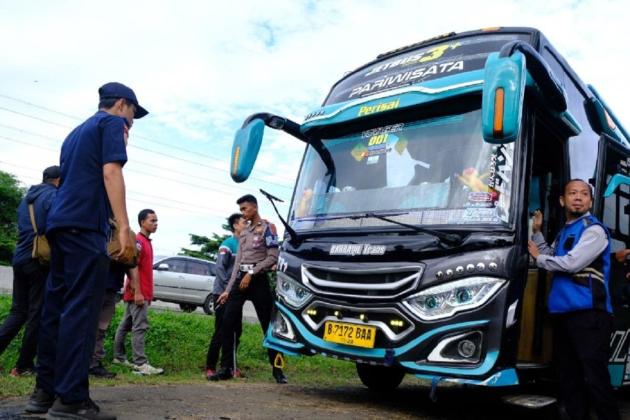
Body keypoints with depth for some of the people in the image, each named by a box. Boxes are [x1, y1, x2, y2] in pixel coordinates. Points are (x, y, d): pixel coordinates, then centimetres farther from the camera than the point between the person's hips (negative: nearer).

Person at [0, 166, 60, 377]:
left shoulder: (27, 198, 20)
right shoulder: (54, 196, -6)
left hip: (20, 258, 8)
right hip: (41, 260, -8)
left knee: (18, 310, 13)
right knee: (37, 313, -1)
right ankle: (24, 365, 3)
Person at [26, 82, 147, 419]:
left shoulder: (78, 131, 27)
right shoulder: (112, 123, 2)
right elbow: (111, 173, -12)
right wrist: (124, 227, -17)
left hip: (60, 222, 9)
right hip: (84, 225, -9)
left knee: (57, 307, 8)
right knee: (81, 309, -11)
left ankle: (45, 391, 12)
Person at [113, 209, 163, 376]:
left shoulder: (147, 241, 16)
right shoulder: (138, 241, -12)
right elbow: (133, 267, -19)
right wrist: (138, 292, -22)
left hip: (143, 292, 9)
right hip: (138, 293, -9)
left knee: (126, 325, 15)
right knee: (140, 327, -10)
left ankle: (119, 357, 25)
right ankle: (140, 364, -10)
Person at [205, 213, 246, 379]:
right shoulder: (228, 244, -10)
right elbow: (219, 268, -16)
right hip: (223, 293, -7)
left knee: (236, 330, 8)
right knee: (221, 331, -5)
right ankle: (210, 367, 3)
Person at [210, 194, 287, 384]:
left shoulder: (267, 228, 1)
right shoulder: (243, 232, 21)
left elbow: (273, 257, -9)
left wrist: (251, 273, -14)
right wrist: (228, 290, 15)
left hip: (258, 280, -6)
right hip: (240, 279, 6)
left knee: (268, 326, -3)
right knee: (227, 324, -2)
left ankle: (277, 370, 4)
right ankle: (226, 368, 5)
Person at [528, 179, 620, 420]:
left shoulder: (593, 229, -7)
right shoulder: (564, 232, 19)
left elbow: (571, 263, -17)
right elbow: (552, 261, 22)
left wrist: (538, 257, -2)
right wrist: (537, 233, 16)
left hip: (588, 314, -8)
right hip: (563, 313, 8)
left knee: (594, 378, -8)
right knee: (569, 376, 15)